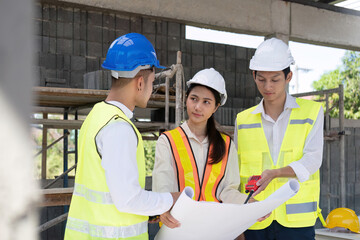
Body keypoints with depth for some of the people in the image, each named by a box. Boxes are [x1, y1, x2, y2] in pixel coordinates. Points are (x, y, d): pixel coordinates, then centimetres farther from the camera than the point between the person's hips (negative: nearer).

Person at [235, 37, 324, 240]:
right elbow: (236, 171, 14)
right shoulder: (242, 120, 11)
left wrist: (274, 173, -23)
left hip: (297, 220, -2)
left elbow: (312, 160, -6)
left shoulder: (312, 111, 6)